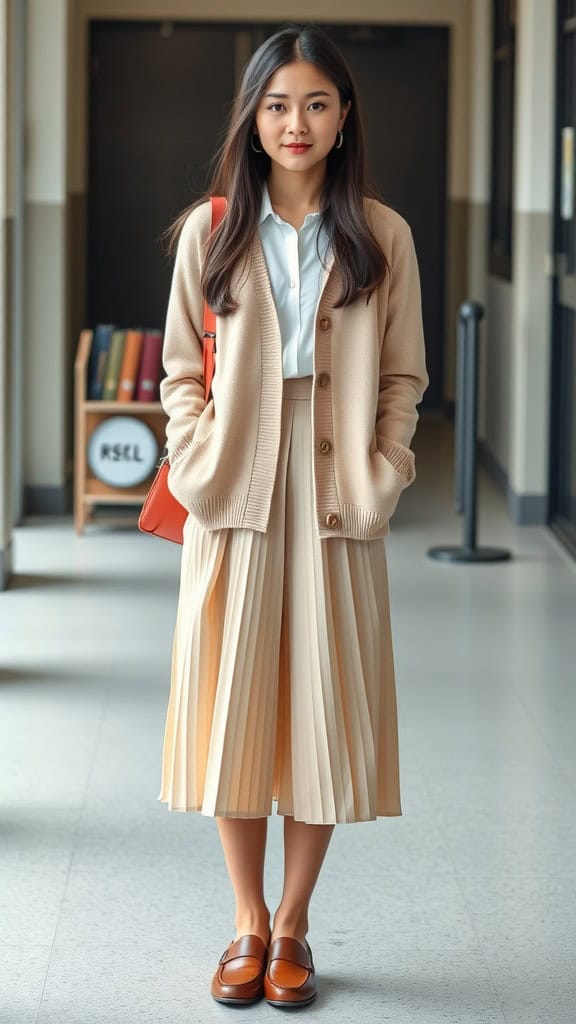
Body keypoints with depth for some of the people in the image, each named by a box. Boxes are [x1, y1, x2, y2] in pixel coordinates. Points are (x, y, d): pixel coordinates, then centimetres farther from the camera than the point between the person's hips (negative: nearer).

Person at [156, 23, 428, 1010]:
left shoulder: (382, 236, 3)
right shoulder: (210, 230, 4)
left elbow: (403, 377, 5)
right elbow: (182, 367, 5)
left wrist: (380, 475, -6)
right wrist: (199, 463, -7)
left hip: (335, 499, 0)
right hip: (236, 494, 0)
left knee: (324, 706, 3)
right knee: (233, 704, 3)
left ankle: (293, 926, 17)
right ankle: (249, 925, 17)